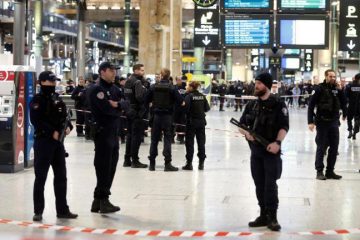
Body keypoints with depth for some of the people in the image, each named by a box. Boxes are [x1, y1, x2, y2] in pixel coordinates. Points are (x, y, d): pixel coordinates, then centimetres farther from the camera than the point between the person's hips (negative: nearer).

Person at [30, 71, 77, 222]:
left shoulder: (57, 99, 14)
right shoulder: (38, 100, -8)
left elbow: (64, 116, 20)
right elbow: (36, 120, -17)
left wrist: (68, 127, 0)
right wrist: (52, 132, -21)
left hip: (58, 141, 7)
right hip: (43, 141, -7)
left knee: (61, 176, 9)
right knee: (41, 177, -2)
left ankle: (62, 209, 17)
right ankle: (38, 211, 5)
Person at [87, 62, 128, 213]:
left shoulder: (114, 89, 18)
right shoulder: (96, 90, -10)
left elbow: (125, 105, 8)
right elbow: (107, 108, -22)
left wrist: (117, 105, -14)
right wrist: (118, 109, -2)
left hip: (114, 133, 9)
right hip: (102, 133, -9)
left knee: (111, 168, 11)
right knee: (104, 168, -6)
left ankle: (98, 201, 19)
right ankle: (102, 200, -1)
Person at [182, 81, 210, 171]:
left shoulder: (189, 96, -10)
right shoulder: (202, 96, 4)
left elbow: (186, 107, -19)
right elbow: (207, 108, 5)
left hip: (191, 121, -4)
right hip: (201, 121, 4)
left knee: (189, 142, 2)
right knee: (201, 142, 10)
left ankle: (189, 163, 2)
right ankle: (201, 163, 12)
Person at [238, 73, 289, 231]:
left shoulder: (278, 104, -7)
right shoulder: (252, 105, 10)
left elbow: (284, 127, -12)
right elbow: (241, 124, 15)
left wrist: (277, 142, -26)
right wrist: (246, 132, -7)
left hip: (271, 150, -6)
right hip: (255, 150, 6)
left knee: (270, 184, -6)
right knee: (259, 184, 10)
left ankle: (272, 217, 1)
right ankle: (263, 215, 18)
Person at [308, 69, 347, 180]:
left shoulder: (337, 89, 6)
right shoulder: (320, 89, -7)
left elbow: (343, 103, 6)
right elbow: (311, 106, -10)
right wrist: (310, 122, -15)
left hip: (334, 122, 4)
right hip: (322, 122, -4)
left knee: (334, 147, 6)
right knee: (321, 147, 2)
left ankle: (330, 171, 16)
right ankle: (319, 171, 10)